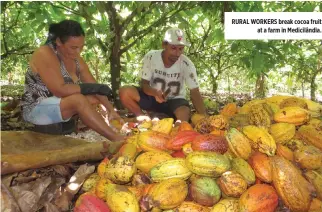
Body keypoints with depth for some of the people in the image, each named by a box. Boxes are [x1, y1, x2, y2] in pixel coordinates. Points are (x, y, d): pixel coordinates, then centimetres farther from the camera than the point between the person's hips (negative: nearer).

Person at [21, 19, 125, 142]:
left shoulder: (75, 58, 0)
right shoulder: (44, 54, -21)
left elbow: (94, 85, -3)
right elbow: (60, 90, -30)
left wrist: (111, 110, -13)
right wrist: (90, 88, -25)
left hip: (63, 106, 8)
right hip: (36, 110, -8)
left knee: (97, 98, -3)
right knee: (78, 100, -33)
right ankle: (116, 139, -29)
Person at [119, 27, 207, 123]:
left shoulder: (187, 64, -19)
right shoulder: (151, 57, -16)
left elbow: (195, 93, -21)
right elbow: (144, 84, -12)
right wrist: (155, 93, -36)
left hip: (175, 100, -2)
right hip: (154, 96, 2)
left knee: (184, 114, -37)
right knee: (125, 92, -22)